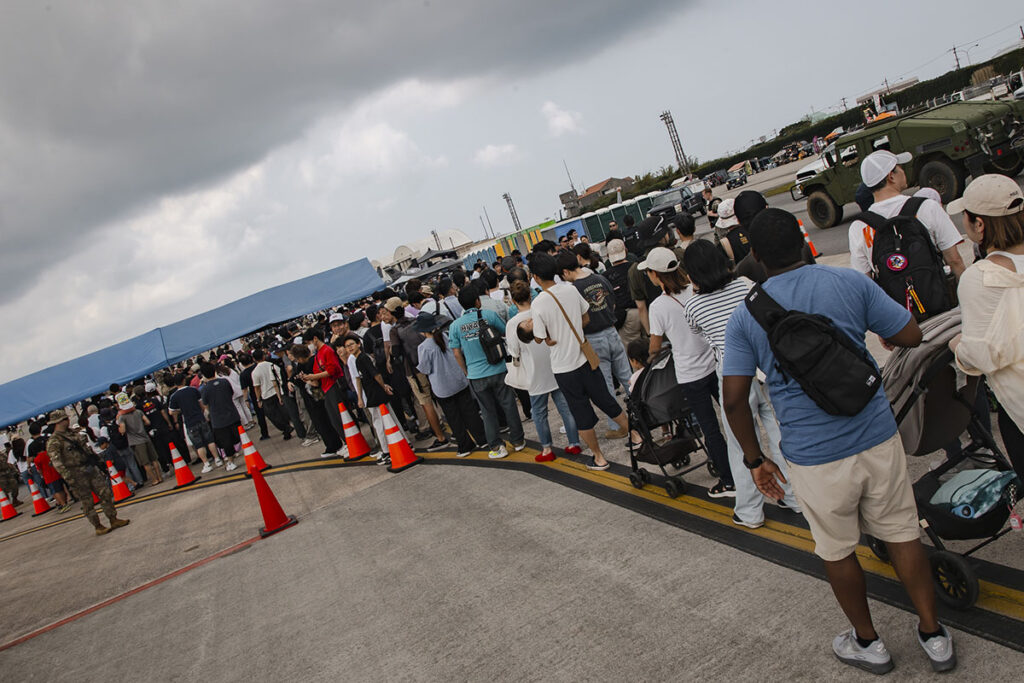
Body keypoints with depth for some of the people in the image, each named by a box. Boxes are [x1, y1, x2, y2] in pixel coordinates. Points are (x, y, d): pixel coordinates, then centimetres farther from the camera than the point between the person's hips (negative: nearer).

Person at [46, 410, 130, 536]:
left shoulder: (72, 433, 14)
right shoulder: (53, 442, -10)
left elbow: (87, 447, 21)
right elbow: (56, 462, -17)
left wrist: (97, 460, 20)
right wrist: (68, 477, -22)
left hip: (91, 468, 7)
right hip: (77, 474, -7)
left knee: (105, 493, 6)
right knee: (87, 502, 2)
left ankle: (113, 520, 14)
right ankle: (98, 527, 11)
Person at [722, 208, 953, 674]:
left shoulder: (745, 316, -6)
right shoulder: (851, 282, -4)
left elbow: (734, 398, -8)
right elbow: (911, 336, 2)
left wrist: (755, 459, 3)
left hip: (813, 457, -1)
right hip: (877, 438, 2)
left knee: (837, 553, 19)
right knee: (903, 535, 21)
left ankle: (867, 643, 38)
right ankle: (934, 635, 36)